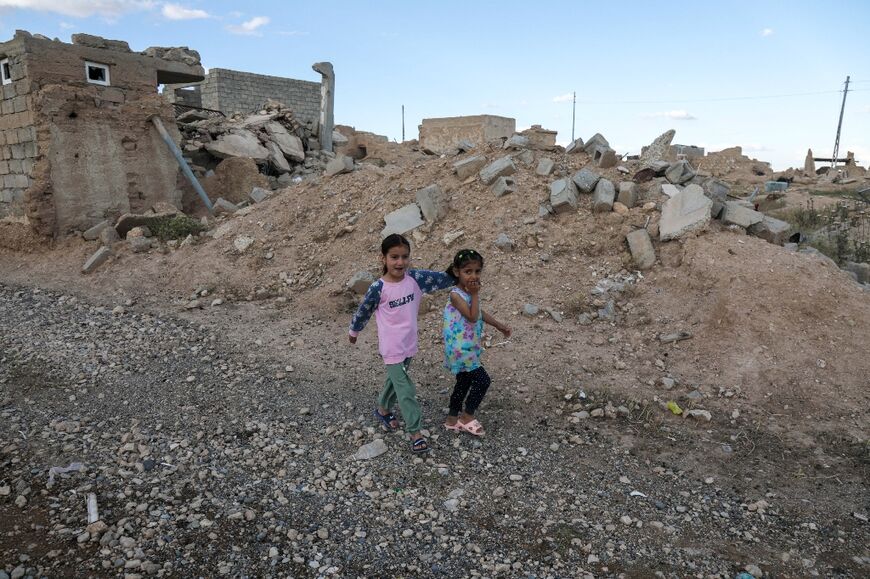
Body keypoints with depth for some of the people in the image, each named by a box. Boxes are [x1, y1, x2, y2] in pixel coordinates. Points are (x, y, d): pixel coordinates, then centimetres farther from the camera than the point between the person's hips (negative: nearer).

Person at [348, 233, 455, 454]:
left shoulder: (415, 278, -8)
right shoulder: (378, 288, -17)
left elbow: (445, 278, -4)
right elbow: (363, 311, -2)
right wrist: (354, 331, 11)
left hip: (409, 344, 5)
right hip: (391, 348, -5)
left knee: (395, 380, 25)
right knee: (406, 390, -2)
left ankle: (383, 409, 50)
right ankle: (415, 433, 10)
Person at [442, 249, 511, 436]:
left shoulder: (470, 291, 6)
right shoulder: (456, 294, -21)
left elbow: (480, 313, 20)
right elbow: (472, 317, -26)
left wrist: (499, 325, 25)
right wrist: (475, 294, -23)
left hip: (468, 347, 9)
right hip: (460, 349, -9)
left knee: (464, 382, 17)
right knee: (482, 380, -5)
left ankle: (452, 419, 31)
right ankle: (467, 417, 13)